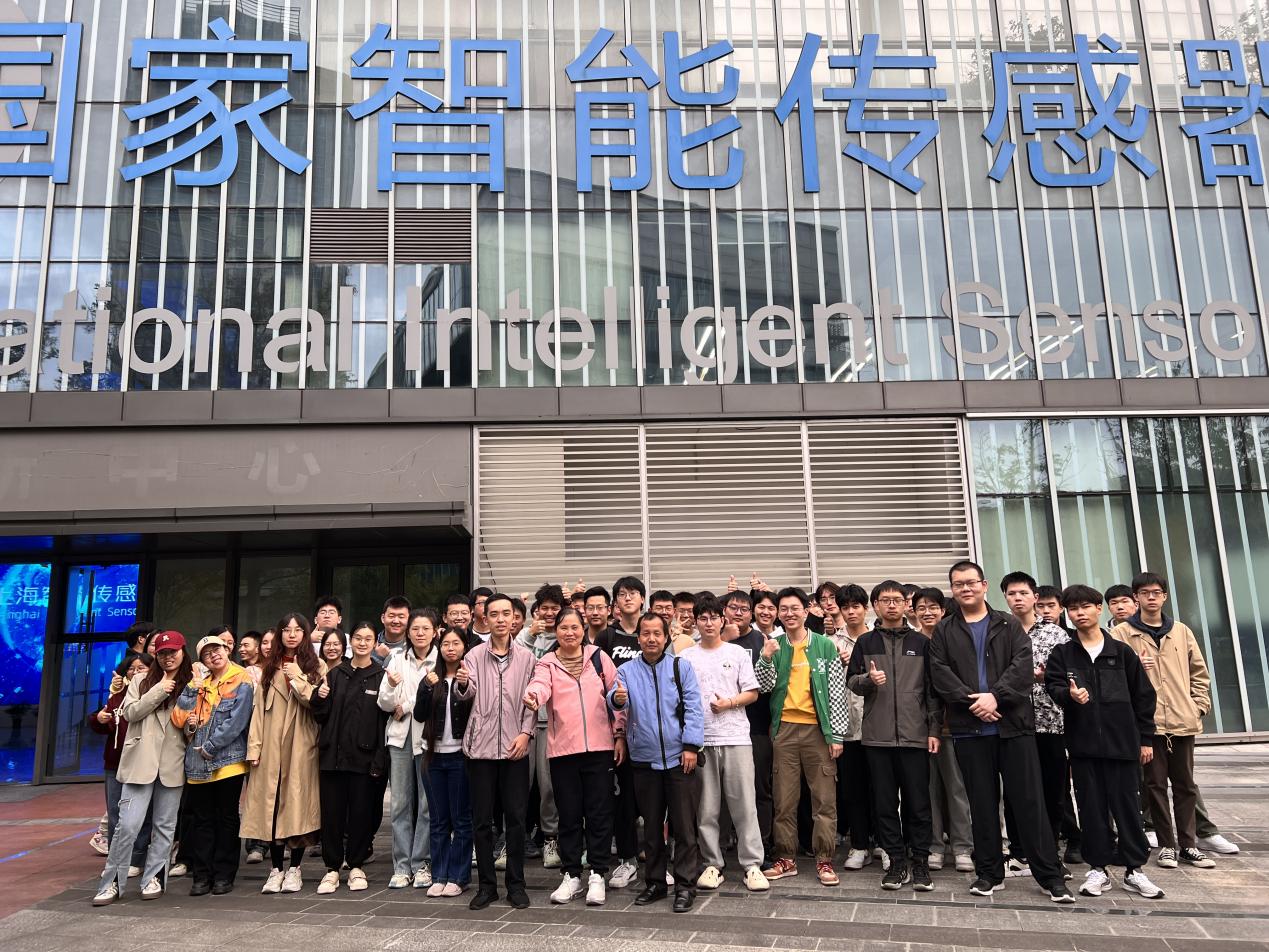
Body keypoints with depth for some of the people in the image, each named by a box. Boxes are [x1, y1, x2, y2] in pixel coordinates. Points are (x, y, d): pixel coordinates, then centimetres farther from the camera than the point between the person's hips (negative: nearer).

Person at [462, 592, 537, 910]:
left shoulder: (526, 657, 4)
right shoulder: (475, 655, 2)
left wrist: (525, 733, -8)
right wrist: (462, 683, -35)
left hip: (515, 748, 0)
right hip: (481, 746, 0)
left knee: (516, 819, 4)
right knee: (481, 820, 7)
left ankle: (515, 884, 17)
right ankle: (487, 884, 19)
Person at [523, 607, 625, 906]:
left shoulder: (599, 657, 7)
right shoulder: (547, 663, 4)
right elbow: (540, 684, -18)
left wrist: (619, 734, 3)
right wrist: (533, 697, -41)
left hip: (600, 747, 0)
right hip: (562, 749, 0)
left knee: (599, 813, 3)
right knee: (569, 814, 8)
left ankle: (598, 875, 15)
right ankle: (572, 875, 21)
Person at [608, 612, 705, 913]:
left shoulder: (681, 667, 4)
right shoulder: (627, 671, 6)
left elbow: (693, 707, -2)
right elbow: (614, 700, -10)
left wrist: (690, 745, -12)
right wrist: (617, 699, -34)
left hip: (679, 758, -2)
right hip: (644, 760, 2)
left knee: (684, 826, 1)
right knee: (651, 826, 13)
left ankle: (685, 885, 12)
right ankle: (654, 882, 25)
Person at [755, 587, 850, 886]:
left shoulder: (825, 646, 2)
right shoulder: (774, 646, 7)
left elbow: (837, 692, 0)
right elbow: (765, 685, -2)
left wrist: (837, 734, -4)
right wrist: (766, 658, -18)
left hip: (818, 728, -2)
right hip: (784, 728, 2)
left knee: (825, 798, 1)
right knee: (784, 798, 6)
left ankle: (824, 860, 10)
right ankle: (786, 859, 16)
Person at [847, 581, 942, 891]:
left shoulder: (921, 642, 6)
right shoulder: (865, 643, 8)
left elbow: (933, 689, 5)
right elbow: (851, 681, 9)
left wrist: (934, 729, -1)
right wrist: (868, 680, -13)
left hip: (915, 735, -1)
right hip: (877, 736, 1)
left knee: (918, 801, 3)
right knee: (885, 802, 6)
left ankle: (920, 861, 15)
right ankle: (897, 861, 16)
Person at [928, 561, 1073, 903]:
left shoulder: (1009, 625, 9)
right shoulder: (944, 631, 9)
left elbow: (1022, 665, -5)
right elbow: (940, 673, -2)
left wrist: (995, 696, -17)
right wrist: (971, 701, -14)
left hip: (1014, 724, -1)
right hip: (969, 729, 1)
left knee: (1029, 800, 2)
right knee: (982, 803, 7)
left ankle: (1050, 875, 11)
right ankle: (989, 873, 18)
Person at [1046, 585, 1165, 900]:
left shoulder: (1122, 651, 4)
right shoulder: (1061, 654, 5)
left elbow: (1144, 695, 7)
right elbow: (1053, 687, -4)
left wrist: (1145, 738, 6)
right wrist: (1069, 694, -27)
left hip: (1121, 741, 0)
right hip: (1082, 743, 1)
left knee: (1125, 803, 5)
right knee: (1091, 805, 6)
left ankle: (1134, 868, 17)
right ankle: (1098, 868, 16)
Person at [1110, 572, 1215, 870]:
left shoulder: (1182, 631, 11)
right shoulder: (1121, 633, 1)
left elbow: (1199, 672, 15)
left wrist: (1199, 705, 5)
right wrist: (1135, 667, -17)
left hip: (1183, 721, 3)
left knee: (1185, 785, 9)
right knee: (1156, 784, 3)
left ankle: (1187, 845, 19)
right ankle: (1167, 845, 13)